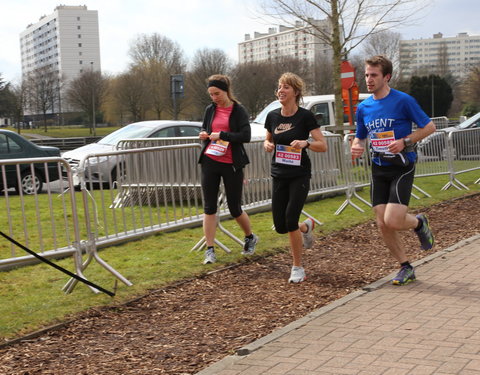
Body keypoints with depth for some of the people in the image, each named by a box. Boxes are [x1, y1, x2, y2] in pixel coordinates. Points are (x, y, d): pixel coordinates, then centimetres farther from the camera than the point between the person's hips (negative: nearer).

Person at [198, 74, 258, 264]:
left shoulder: (238, 111, -6)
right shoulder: (210, 110, 8)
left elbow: (246, 135, -14)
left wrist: (222, 135, -20)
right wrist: (203, 134, -2)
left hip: (231, 164, -4)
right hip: (209, 162, 4)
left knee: (235, 208, 5)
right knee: (209, 207, 2)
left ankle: (250, 238, 32)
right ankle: (210, 250, 7)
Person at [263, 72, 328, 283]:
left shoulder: (305, 116, -9)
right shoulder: (272, 116, 4)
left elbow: (323, 145, -8)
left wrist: (305, 143, -26)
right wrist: (267, 145, -5)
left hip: (300, 175, -5)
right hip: (279, 176, 5)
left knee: (290, 220, -15)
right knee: (280, 226, 3)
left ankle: (298, 268, 3)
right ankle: (307, 227, 39)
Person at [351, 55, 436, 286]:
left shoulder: (403, 101, -10)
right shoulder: (363, 108, 7)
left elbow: (429, 127, -5)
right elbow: (359, 137, 19)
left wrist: (405, 142, -18)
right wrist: (356, 146, -5)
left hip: (402, 168, -5)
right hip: (378, 169, 5)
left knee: (392, 221, -17)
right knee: (383, 225, 2)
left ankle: (419, 223, 18)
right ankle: (406, 268, 19)